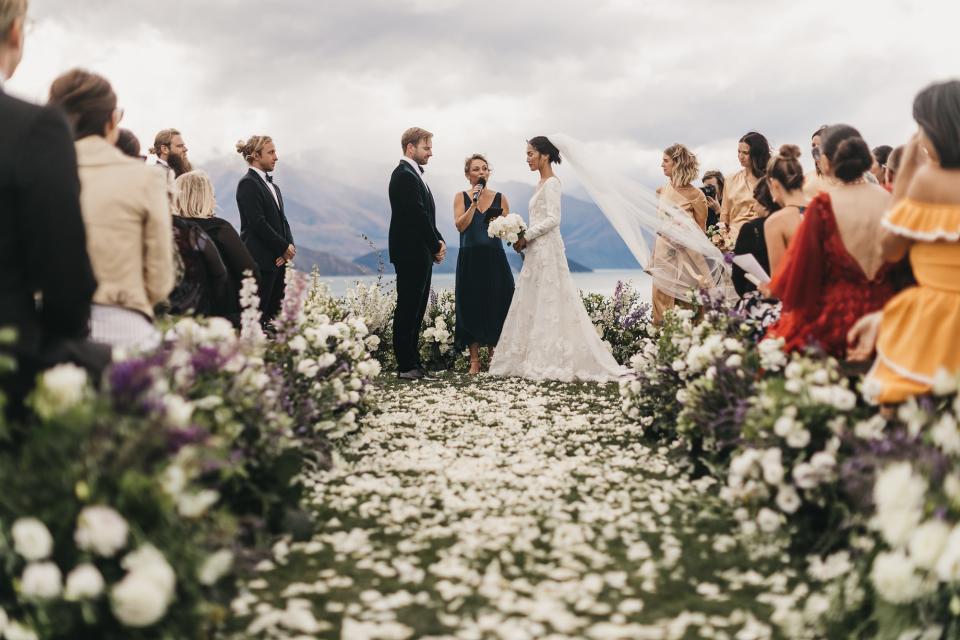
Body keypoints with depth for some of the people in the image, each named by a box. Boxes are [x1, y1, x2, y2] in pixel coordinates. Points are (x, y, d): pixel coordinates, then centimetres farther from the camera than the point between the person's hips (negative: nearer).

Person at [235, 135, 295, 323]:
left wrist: (290, 246, -1)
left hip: (279, 261, 8)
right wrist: (284, 247, -10)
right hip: (260, 261, -8)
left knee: (277, 315, 4)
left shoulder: (273, 186, 19)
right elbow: (258, 223, -14)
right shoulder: (248, 184, -7)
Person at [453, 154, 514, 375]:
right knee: (471, 307, 0)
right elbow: (460, 225, -7)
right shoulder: (461, 197, 5)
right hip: (470, 259, -1)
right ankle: (474, 360, 8)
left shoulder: (500, 198, 9)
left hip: (494, 259, 1)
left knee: (496, 306, 0)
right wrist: (474, 202, -12)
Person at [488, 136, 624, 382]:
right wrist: (525, 238, 8)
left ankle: (551, 361, -1)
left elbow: (552, 219, -18)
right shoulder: (542, 183, 16)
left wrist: (526, 237, -14)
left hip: (547, 249, -9)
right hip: (538, 250, 9)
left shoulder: (551, 183, -10)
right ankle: (541, 360, 10)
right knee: (534, 304, 8)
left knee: (549, 303, -6)